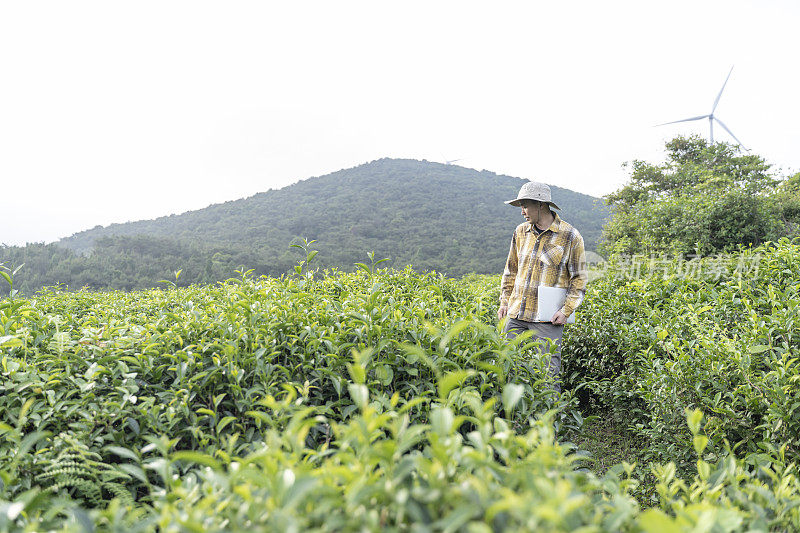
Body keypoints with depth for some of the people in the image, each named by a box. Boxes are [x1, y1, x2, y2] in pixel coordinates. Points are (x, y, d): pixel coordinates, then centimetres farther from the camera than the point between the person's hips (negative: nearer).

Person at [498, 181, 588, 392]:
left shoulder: (570, 236, -3)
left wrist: (566, 310, -10)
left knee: (548, 373, -4)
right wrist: (505, 300, 13)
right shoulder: (521, 231, 11)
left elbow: (579, 277, 0)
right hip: (516, 314, 5)